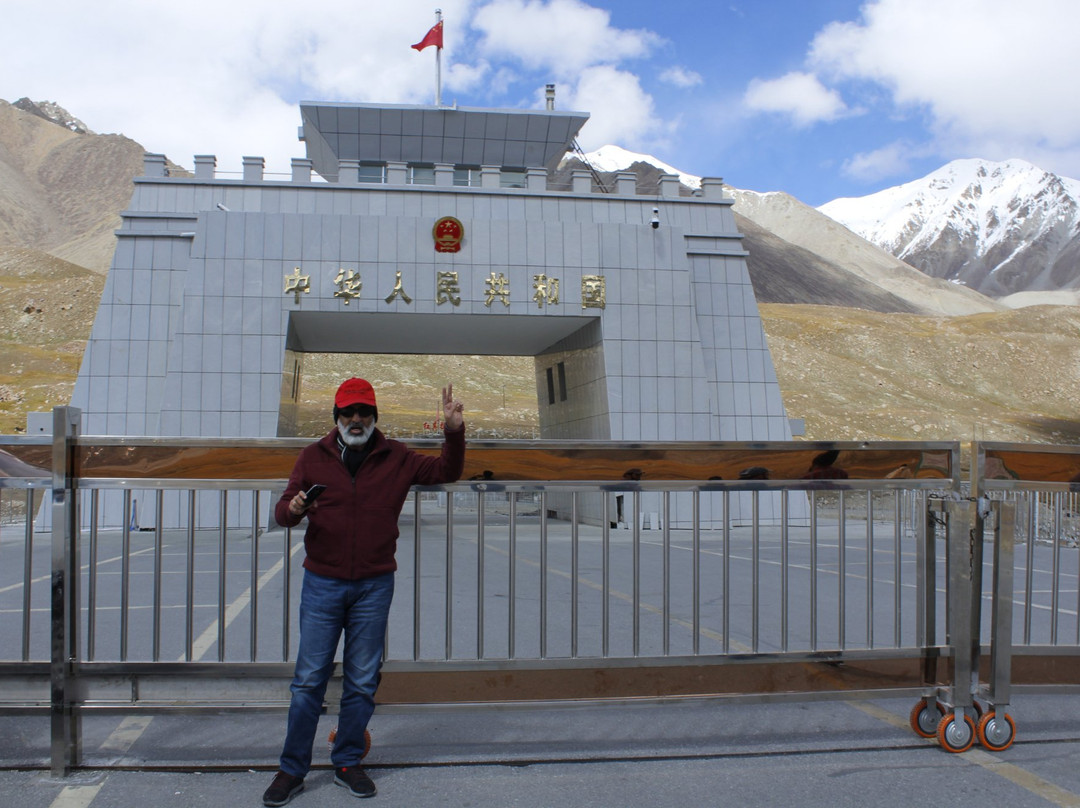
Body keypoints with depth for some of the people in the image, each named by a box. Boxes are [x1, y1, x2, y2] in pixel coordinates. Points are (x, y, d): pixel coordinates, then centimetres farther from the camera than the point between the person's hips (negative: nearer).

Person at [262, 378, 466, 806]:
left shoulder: (396, 458, 4)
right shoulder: (313, 457, 4)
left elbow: (446, 471, 3)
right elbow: (282, 510, 4)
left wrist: (454, 432, -13)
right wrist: (292, 508, -20)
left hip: (374, 585, 1)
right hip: (322, 583, -1)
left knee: (362, 682, 9)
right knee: (309, 680, 2)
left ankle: (347, 763, 24)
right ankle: (292, 770, 14)